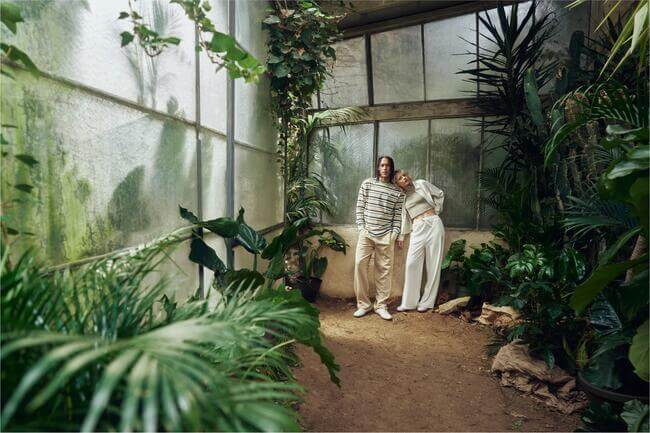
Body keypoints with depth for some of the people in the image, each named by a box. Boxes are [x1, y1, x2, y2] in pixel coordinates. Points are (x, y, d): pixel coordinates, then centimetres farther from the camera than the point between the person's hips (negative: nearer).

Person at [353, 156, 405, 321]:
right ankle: (363, 304, 4)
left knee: (384, 269, 3)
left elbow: (398, 215, 7)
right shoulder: (367, 184, 5)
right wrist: (361, 227, -3)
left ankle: (381, 306, 15)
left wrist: (395, 233, -3)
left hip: (386, 236, 1)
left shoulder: (397, 191, 6)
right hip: (366, 233, 0)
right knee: (360, 264, -9)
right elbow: (360, 207, 4)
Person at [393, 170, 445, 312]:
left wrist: (436, 211, 7)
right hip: (417, 229, 3)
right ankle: (409, 302, 4)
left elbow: (440, 194, 14)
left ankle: (427, 302, 9)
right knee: (412, 264, -6)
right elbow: (404, 217, 17)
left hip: (433, 224, -2)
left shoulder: (421, 184, 6)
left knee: (433, 264, 0)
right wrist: (401, 236, 16)